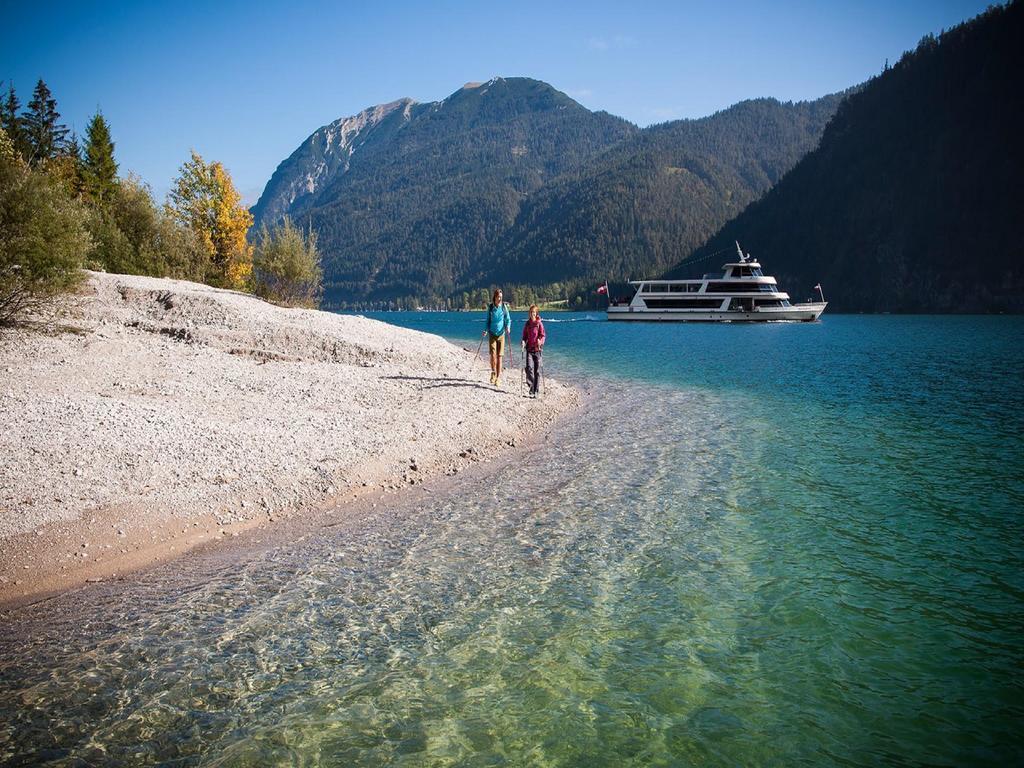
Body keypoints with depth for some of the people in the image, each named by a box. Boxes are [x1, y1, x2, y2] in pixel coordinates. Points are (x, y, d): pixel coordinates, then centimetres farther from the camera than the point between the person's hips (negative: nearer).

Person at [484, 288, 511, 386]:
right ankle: (493, 373, 17)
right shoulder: (490, 307, 2)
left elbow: (508, 319, 5)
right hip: (492, 334, 0)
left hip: (501, 334, 0)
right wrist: (486, 330, -1)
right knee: (493, 355, -9)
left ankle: (498, 378, 5)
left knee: (499, 356, -2)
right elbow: (488, 320, 12)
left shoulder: (504, 306, -1)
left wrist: (508, 327, -13)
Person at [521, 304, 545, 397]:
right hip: (529, 348, 2)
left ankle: (536, 390, 7)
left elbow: (542, 335, -3)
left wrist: (540, 341, -22)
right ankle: (531, 387, -10)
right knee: (529, 367, -15)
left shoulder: (539, 323, -1)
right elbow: (525, 335, 15)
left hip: (537, 348, -2)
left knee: (537, 370, 1)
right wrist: (523, 341, -4)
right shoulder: (527, 323, 9)